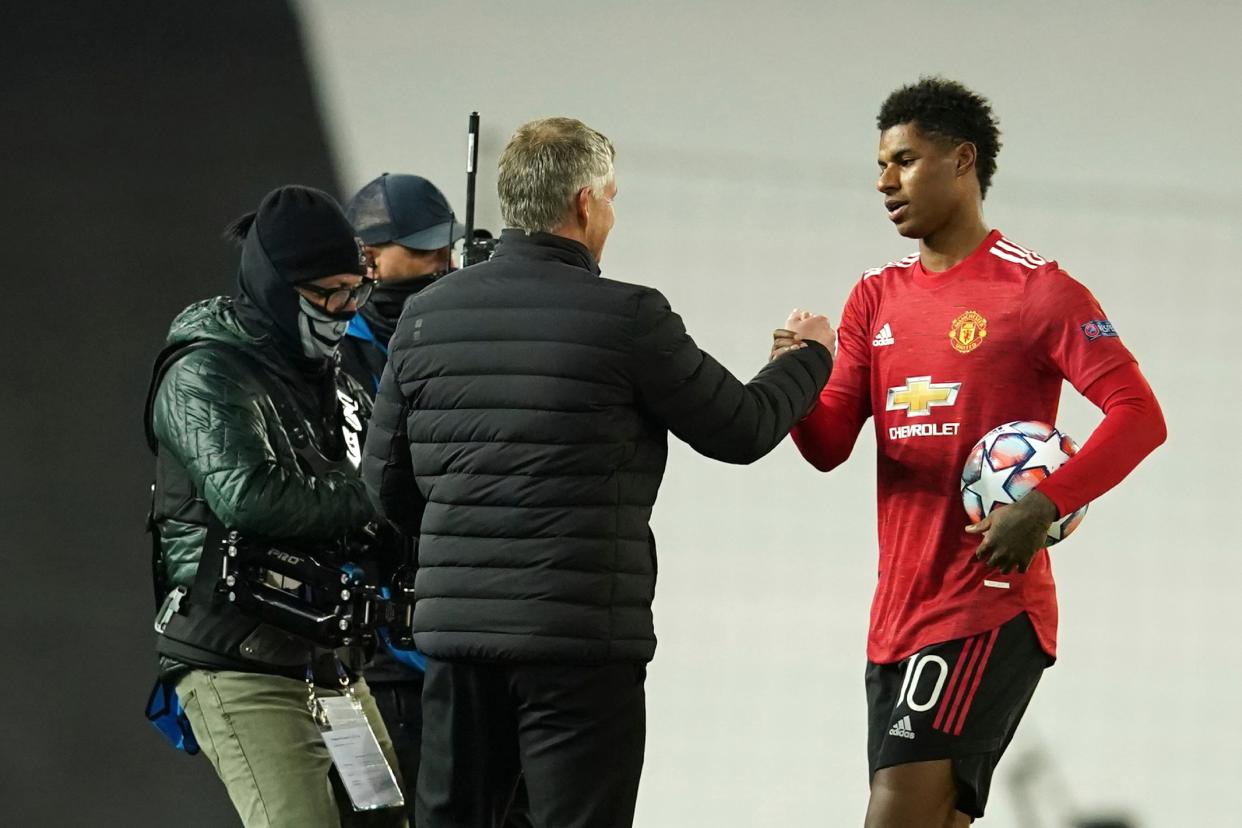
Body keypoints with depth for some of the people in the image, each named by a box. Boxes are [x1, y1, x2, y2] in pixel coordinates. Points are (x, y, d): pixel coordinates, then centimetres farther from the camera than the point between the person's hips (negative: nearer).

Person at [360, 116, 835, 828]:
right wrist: (812, 357, 22)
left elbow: (386, 483, 12)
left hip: (456, 634, 5)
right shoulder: (626, 318, -9)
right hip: (582, 644, -5)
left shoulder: (427, 317, 5)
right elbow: (741, 429, 2)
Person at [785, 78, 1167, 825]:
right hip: (898, 611, 7)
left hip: (992, 606, -7)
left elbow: (1139, 415, -10)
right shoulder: (877, 299, 15)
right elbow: (830, 448, 10)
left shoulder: (1036, 289, -5)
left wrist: (1044, 507, -23)